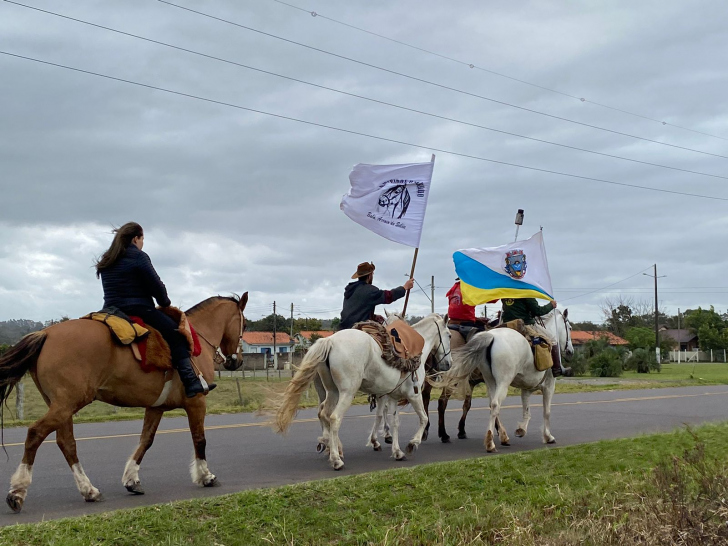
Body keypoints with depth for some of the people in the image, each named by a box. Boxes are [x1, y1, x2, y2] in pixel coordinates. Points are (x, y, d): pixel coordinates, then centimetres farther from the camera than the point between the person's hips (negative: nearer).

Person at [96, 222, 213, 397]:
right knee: (176, 336, -6)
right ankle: (191, 384, -17)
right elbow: (155, 285, -9)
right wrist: (165, 302, 9)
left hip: (111, 311, 8)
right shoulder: (139, 257, -8)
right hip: (139, 311, -8)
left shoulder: (105, 261, 17)